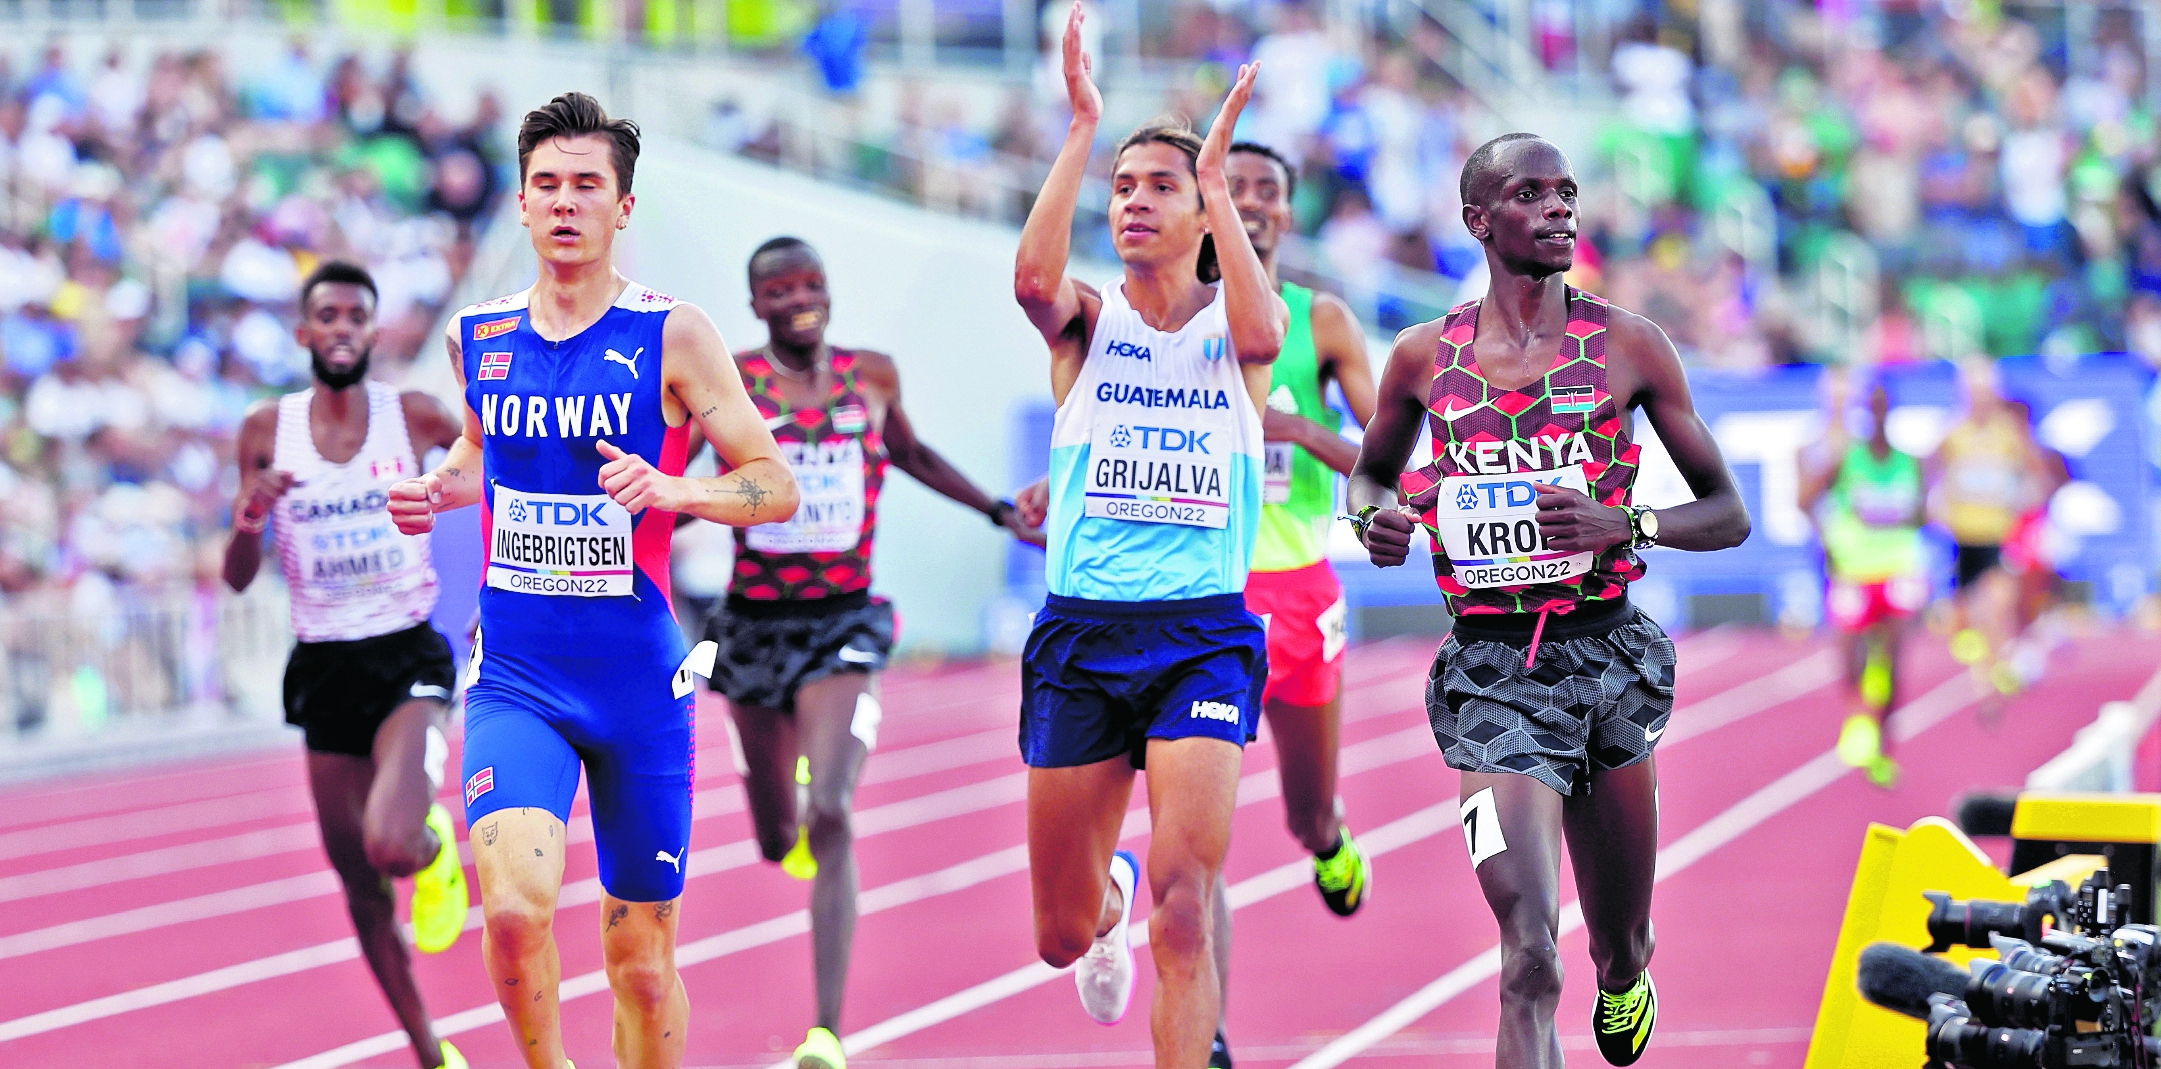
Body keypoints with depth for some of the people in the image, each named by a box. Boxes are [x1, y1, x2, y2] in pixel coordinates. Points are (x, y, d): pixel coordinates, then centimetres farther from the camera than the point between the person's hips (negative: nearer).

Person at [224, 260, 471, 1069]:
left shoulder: (413, 417, -4)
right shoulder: (267, 432, 2)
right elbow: (238, 578, 4)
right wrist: (251, 515, -17)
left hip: (407, 657, -3)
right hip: (323, 664, 3)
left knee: (389, 844, -28)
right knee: (360, 883, 8)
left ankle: (434, 847, 10)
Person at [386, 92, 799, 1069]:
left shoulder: (672, 337, -6)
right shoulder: (478, 337, 5)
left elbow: (776, 484, -4)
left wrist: (671, 490, -22)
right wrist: (441, 491, 5)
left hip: (638, 676, -1)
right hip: (514, 672, 1)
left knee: (642, 959, 7)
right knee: (514, 903, -22)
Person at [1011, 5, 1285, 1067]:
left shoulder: (1231, 323, 4)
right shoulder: (1086, 320, 5)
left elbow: (1259, 330, -22)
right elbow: (1033, 278, -20)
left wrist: (1216, 172, -20)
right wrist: (1082, 127, -21)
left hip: (1204, 632, -2)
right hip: (1080, 629, 2)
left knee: (1182, 898, -20)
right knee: (1062, 934, 12)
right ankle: (1109, 898, 49)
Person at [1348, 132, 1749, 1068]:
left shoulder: (1628, 346, 0)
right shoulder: (1425, 356, 3)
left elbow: (1729, 516, 3)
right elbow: (1369, 473, 22)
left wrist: (1623, 524, -17)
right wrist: (1374, 519, -2)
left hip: (1608, 654, 1)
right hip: (1490, 667, -1)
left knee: (1620, 952, 17)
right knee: (1529, 964, -18)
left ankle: (1625, 979, 53)